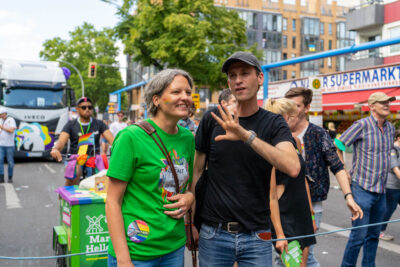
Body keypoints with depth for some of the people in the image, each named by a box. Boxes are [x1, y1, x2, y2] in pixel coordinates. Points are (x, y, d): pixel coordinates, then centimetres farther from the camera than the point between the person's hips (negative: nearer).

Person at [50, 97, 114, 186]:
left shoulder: (99, 124, 9)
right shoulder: (71, 125, 5)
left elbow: (111, 140, -3)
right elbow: (61, 141, -10)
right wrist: (55, 149, -35)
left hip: (93, 158, 1)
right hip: (76, 159, 0)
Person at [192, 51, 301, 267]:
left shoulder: (274, 124, -4)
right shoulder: (212, 120, -1)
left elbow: (293, 168, -22)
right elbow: (197, 171, 5)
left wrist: (247, 135, -31)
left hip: (257, 237, 0)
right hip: (213, 233, 1)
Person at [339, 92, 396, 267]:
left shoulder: (390, 128, 11)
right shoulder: (362, 125, -10)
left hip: (381, 191, 7)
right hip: (363, 189, -7)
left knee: (373, 235, 14)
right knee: (358, 236, -4)